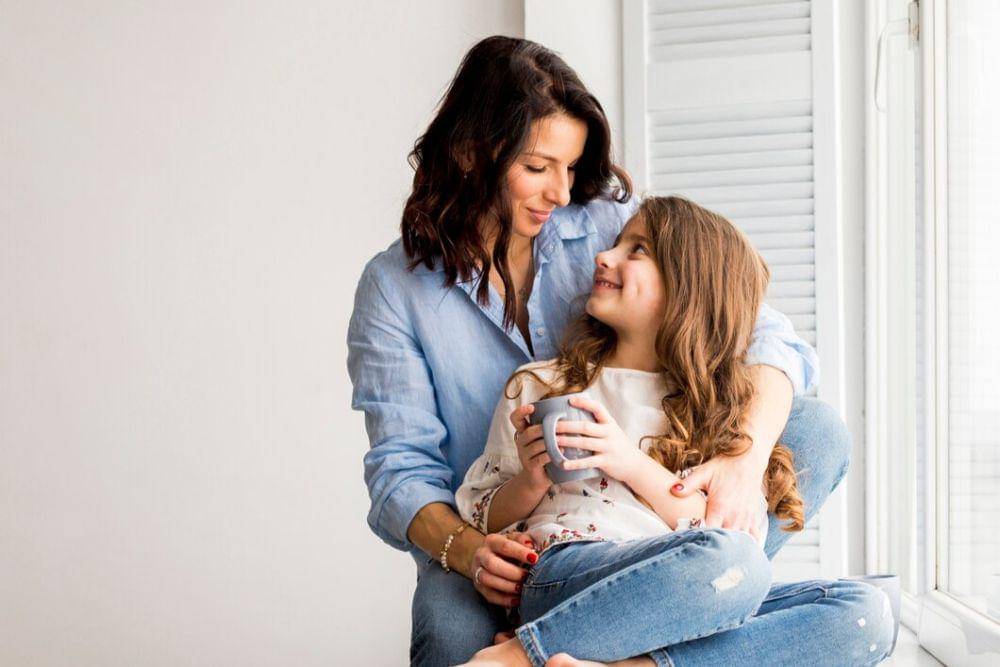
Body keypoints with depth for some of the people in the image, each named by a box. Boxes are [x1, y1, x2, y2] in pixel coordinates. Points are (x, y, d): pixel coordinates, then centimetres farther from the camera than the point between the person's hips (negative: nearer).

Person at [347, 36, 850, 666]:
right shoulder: (394, 287, -2)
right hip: (498, 544, -2)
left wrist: (747, 460, -30)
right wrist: (464, 548, -29)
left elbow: (766, 335, -9)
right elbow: (403, 466, -6)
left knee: (818, 427, -16)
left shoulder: (610, 223, -2)